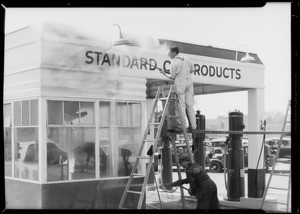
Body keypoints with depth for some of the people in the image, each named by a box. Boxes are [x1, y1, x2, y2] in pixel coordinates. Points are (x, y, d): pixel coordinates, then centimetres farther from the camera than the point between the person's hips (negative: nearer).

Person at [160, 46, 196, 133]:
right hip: (189, 82, 6)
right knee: (189, 105, 8)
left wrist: (164, 73, 10)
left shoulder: (174, 63, -10)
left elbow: (172, 77, -7)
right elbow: (192, 69, 17)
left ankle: (183, 125, -6)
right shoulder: (185, 59, 9)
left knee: (181, 105, -3)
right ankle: (193, 126, 8)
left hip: (180, 84, -6)